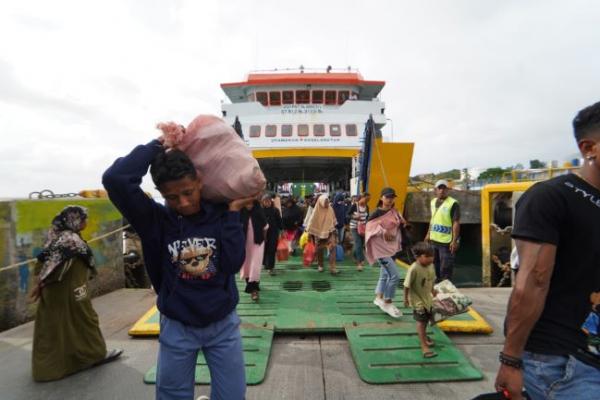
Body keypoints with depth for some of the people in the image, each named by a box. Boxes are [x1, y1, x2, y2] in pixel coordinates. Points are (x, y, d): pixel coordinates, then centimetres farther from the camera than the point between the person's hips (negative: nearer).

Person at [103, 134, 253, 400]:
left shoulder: (219, 215, -8)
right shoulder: (156, 219, -13)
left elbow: (233, 264, -18)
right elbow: (115, 179, -26)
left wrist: (233, 212, -17)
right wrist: (157, 146, -18)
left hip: (223, 324, 1)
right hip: (176, 328, 0)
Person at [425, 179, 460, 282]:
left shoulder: (453, 203, -12)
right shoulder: (433, 201, 10)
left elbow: (456, 223, -16)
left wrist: (454, 240, -20)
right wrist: (429, 233, 18)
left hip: (446, 242, -7)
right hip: (433, 240, 7)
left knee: (445, 269, -2)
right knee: (434, 266, 18)